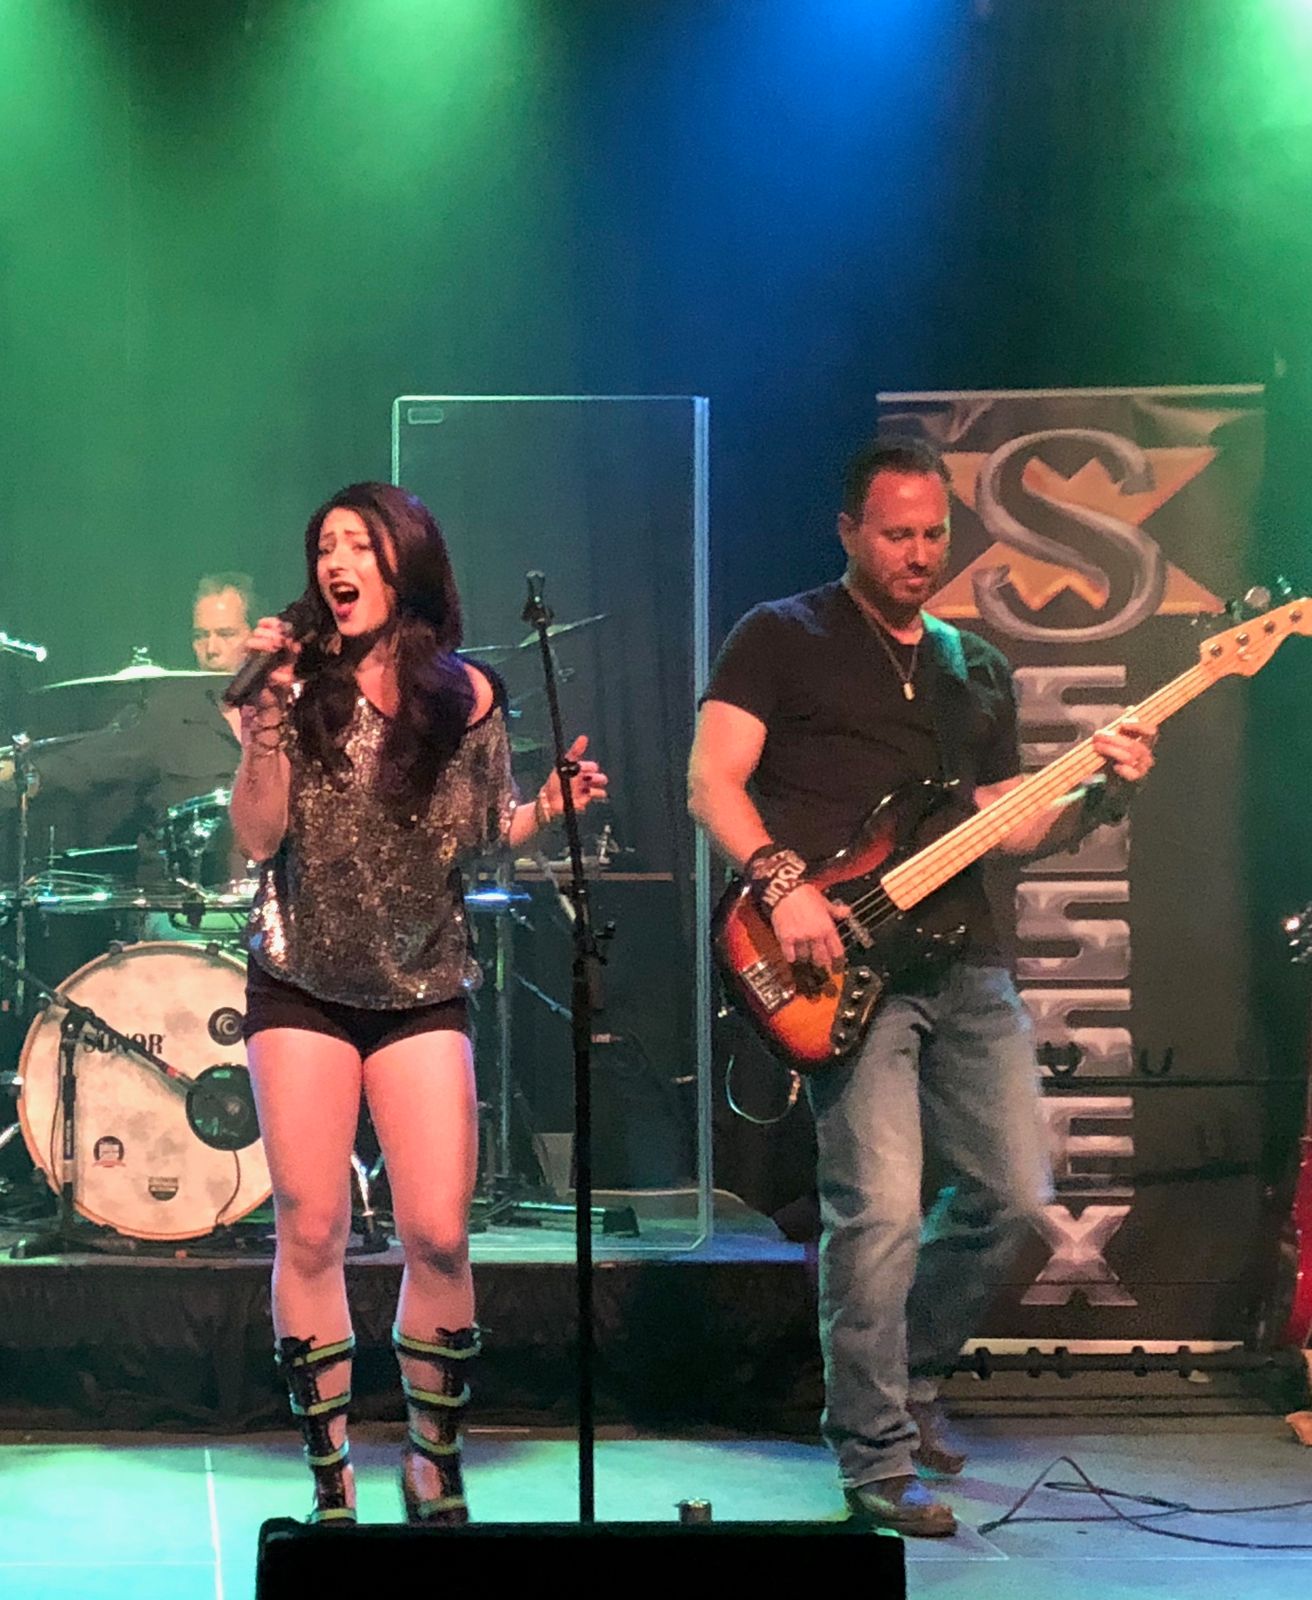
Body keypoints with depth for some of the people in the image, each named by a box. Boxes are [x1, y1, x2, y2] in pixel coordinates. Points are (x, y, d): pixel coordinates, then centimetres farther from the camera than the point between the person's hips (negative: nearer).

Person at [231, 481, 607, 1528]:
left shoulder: (465, 696, 1)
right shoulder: (304, 681, -2)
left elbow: (481, 837, 10)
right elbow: (257, 837, -10)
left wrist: (547, 808, -8)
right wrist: (268, 714, -19)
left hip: (423, 989, 1)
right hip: (304, 983, 0)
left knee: (438, 1236, -6)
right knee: (310, 1234, -2)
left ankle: (437, 1469, 13)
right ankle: (331, 1481, 9)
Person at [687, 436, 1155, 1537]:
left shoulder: (977, 669, 21)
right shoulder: (783, 638, 3)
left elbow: (1007, 824, 17)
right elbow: (713, 781, -6)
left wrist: (1098, 797, -1)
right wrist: (782, 881, -20)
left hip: (964, 963, 6)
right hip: (845, 959, -6)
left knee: (1012, 1193, 5)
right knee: (880, 1211, -13)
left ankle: (911, 1379, 28)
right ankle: (880, 1464, -2)